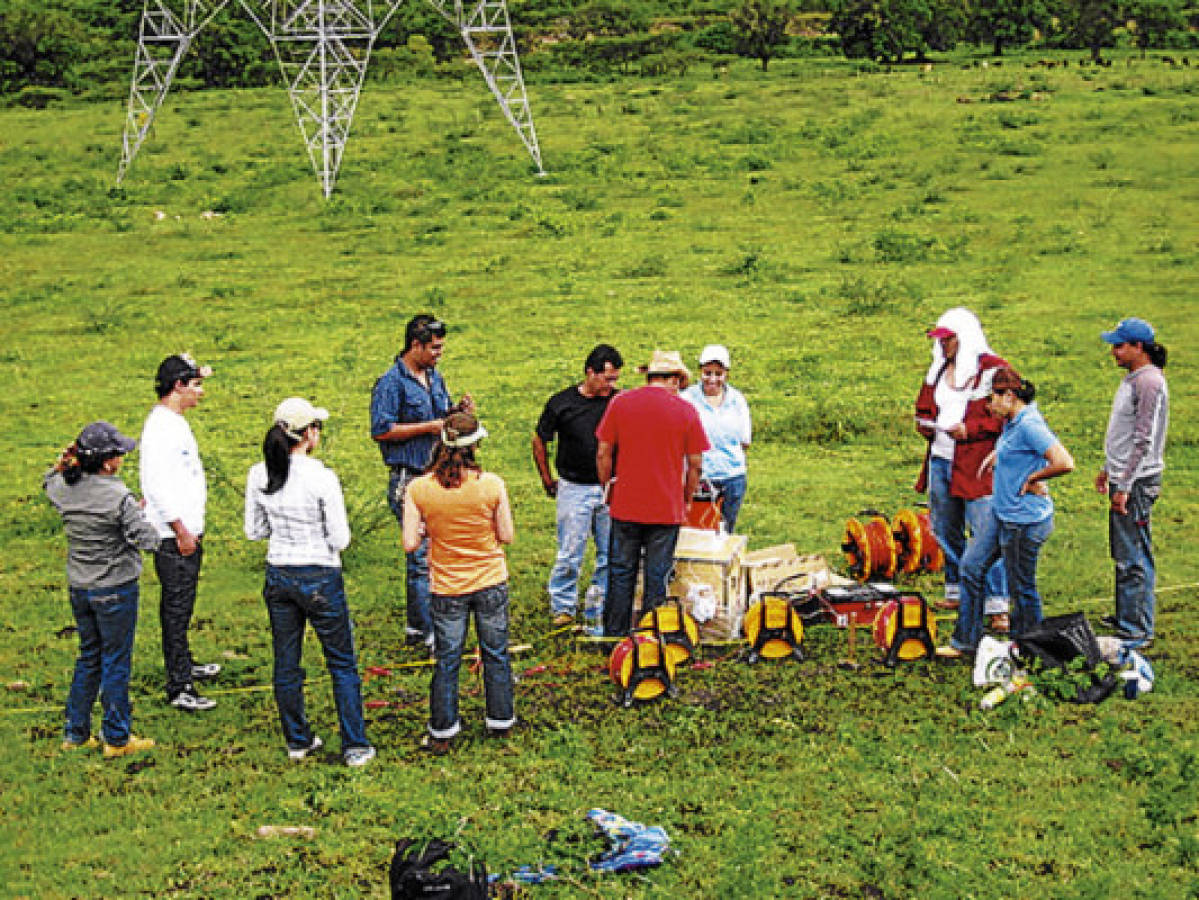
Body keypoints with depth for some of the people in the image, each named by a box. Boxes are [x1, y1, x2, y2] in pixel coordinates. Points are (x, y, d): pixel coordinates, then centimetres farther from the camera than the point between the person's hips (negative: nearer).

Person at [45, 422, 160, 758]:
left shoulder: (63, 488, -4)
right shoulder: (118, 497, -23)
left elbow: (48, 483, 22)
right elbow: (148, 540, -18)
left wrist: (62, 463, 6)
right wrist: (140, 513, -2)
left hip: (79, 589, 6)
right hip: (115, 591, -6)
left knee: (88, 658, 20)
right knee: (116, 662, 7)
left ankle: (75, 733, 26)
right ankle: (117, 739, 16)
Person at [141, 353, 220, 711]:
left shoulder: (174, 421, 12)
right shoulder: (161, 427, -20)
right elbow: (157, 486, -25)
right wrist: (181, 531, -22)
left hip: (186, 531, 10)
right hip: (174, 536, -10)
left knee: (181, 604, 22)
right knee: (176, 608, -4)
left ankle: (183, 664, 37)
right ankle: (178, 688, 0)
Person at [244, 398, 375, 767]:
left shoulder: (258, 475, -5)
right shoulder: (322, 478, -20)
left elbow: (254, 531, 5)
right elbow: (340, 539, -14)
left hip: (278, 577, 5)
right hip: (320, 579, -5)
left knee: (286, 663, 17)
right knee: (342, 664, 9)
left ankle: (297, 740, 28)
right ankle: (355, 747, 12)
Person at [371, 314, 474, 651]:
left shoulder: (435, 377, 13)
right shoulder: (391, 383, -12)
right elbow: (382, 430, -18)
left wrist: (458, 411, 1)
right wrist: (430, 426, -18)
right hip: (409, 481, -8)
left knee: (431, 553, 12)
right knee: (422, 555, -7)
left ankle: (417, 626, 21)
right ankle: (430, 631, -3)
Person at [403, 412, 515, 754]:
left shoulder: (419, 489, -15)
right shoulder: (491, 484, -16)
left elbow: (410, 543, -13)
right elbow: (506, 536, -9)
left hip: (448, 588, 0)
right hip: (491, 582, 0)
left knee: (446, 661, 12)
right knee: (496, 654, 17)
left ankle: (442, 734, 19)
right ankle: (500, 722, 30)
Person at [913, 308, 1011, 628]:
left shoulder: (992, 369, -6)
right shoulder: (938, 371, 16)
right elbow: (924, 406, 28)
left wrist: (970, 429, -18)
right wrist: (924, 424, 6)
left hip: (977, 464, -7)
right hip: (940, 460, 7)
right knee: (944, 529, 15)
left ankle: (998, 605, -6)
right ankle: (956, 590, 30)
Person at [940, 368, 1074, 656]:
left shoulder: (1029, 425, -22)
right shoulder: (1012, 422, 7)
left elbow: (1065, 463, -31)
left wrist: (1032, 479, -17)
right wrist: (997, 453, 16)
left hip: (1024, 520, -10)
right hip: (1001, 513, 10)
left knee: (1021, 587, 3)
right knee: (972, 566, 14)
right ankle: (965, 640, 23)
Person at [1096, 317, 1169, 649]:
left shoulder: (1149, 383, -19)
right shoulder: (1133, 378, 13)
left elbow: (1144, 441, -22)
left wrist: (1125, 486, -22)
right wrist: (1108, 469, 26)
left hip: (1137, 483, -10)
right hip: (1123, 477, 10)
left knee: (1133, 558, -6)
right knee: (1124, 552, 18)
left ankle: (1137, 631, -2)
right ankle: (1126, 616, 30)